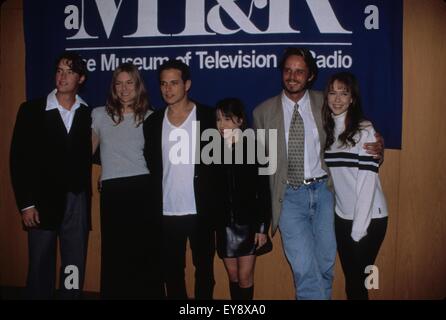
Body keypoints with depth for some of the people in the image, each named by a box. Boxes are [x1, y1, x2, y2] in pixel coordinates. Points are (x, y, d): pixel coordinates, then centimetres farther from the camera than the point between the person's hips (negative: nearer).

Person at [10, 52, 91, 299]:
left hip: (77, 202, 1)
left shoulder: (88, 114, 4)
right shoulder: (31, 110, 1)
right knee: (40, 268, 9)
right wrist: (26, 204, -7)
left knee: (74, 271, 8)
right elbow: (19, 159, -2)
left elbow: (86, 156, 8)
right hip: (43, 201, -1)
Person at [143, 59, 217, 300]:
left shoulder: (208, 117, -3)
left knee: (204, 268, 11)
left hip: (200, 211, -2)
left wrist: (216, 204, -8)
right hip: (166, 212, 3)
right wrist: (152, 206, 3)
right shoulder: (153, 122, 5)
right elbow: (151, 166, 9)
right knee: (172, 270, 13)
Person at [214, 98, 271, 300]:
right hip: (225, 224, 3)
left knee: (245, 277, 0)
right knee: (233, 276, 10)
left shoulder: (254, 149, -6)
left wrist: (263, 227, -8)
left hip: (248, 222, -2)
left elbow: (264, 192, -6)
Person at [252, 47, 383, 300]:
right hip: (289, 196, -2)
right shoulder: (263, 112, 1)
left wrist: (375, 148, -4)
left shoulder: (324, 104, 3)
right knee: (305, 268, -9)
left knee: (326, 265, 12)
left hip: (323, 191, 2)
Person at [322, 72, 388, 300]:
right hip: (342, 217, 5)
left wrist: (359, 228, -16)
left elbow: (367, 181, -16)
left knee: (357, 282, 5)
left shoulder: (364, 130, -12)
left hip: (369, 219, -5)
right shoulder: (327, 131, 6)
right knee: (350, 278, 15)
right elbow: (328, 176, 6)